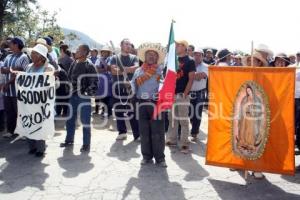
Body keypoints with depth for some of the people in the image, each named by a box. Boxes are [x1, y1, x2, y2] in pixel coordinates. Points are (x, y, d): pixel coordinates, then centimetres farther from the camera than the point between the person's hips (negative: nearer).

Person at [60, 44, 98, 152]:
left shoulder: (89, 66, -9)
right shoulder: (73, 64, 10)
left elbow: (94, 83, -12)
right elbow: (69, 78, 19)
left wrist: (87, 94, -18)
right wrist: (69, 90, 8)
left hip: (84, 97, -6)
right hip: (73, 96, 6)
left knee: (85, 121, 1)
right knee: (70, 119, 15)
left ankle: (86, 144, 11)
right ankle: (69, 140, 31)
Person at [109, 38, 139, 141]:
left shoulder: (134, 57, 10)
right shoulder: (115, 58, 9)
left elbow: (136, 68, -9)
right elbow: (113, 70, -7)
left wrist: (120, 69, -13)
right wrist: (129, 70, -10)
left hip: (130, 87, -1)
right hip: (117, 87, 1)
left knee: (132, 111, -4)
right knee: (118, 111, 7)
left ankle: (137, 134, 0)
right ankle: (122, 132, 19)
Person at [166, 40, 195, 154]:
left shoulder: (190, 61, -3)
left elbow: (191, 79, -8)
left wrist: (185, 93, -14)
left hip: (182, 95, -6)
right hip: (172, 94, 6)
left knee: (183, 120, -3)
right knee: (172, 118, 12)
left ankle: (184, 144, 2)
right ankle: (172, 139, 23)